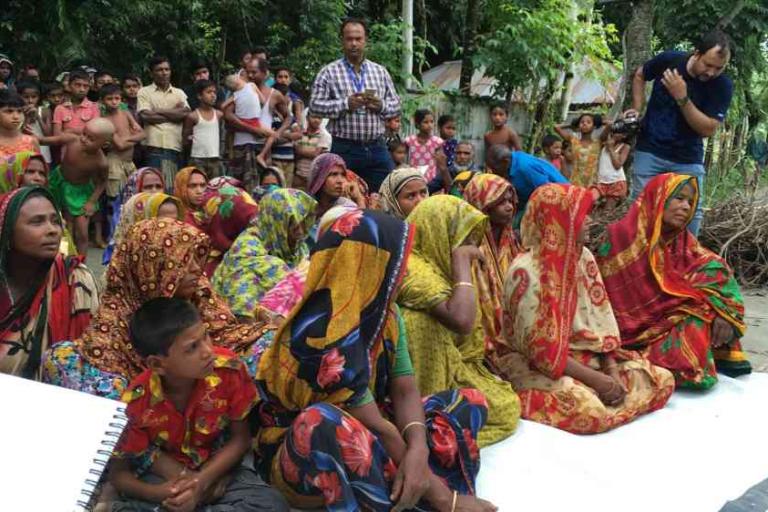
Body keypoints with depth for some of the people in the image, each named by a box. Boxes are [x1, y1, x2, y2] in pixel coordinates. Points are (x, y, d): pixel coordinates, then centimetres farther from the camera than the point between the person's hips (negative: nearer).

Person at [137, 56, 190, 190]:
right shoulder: (144, 92, 9)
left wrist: (158, 111, -2)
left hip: (175, 146, 3)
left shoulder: (179, 93, 18)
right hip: (154, 146, -3)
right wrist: (174, 113, -1)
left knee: (174, 186, 3)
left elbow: (185, 113, 1)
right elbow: (145, 116, -6)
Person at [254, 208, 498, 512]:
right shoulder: (320, 336, -29)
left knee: (470, 402, 2)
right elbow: (376, 427, -27)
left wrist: (418, 449, -29)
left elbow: (405, 391, -8)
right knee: (321, 422, -43)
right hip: (299, 454, -8)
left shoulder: (384, 312, -5)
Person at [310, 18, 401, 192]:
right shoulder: (329, 72, 3)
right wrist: (345, 104, -17)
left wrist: (381, 105, -8)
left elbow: (396, 104, 14)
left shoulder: (381, 71, 14)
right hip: (344, 149, -3)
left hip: (377, 147, 3)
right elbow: (315, 104, -5)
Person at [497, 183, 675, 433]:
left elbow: (601, 320, 2)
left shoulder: (583, 257, 1)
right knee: (589, 409, -33)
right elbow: (541, 348, -22)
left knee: (662, 380, 1)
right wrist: (597, 380, -20)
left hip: (586, 355, 8)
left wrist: (612, 372, -11)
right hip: (535, 363, -7)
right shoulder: (526, 271, -22)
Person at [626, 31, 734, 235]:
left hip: (688, 160, 0)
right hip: (649, 151, 0)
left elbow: (708, 129, -18)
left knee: (692, 212, -3)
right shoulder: (668, 60, -9)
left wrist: (682, 98, -27)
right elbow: (639, 76, 12)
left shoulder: (723, 86, -12)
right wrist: (637, 108, -2)